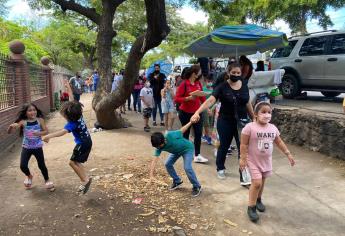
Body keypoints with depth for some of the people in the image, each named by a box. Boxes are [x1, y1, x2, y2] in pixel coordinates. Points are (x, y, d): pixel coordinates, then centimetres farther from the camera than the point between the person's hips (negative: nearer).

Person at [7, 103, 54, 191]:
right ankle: (29, 176, 30)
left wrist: (40, 133, -26)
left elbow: (46, 131, -5)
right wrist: (11, 126, -33)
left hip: (37, 147, 0)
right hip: (26, 147, 1)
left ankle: (47, 180, 30)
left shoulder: (40, 120, -8)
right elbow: (9, 132, -11)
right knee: (23, 166, -6)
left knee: (42, 165, 4)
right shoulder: (23, 122, -10)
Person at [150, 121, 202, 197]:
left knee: (187, 168, -18)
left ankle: (197, 186, 1)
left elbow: (181, 131, -20)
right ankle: (177, 181, 21)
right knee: (168, 164, 0)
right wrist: (151, 175, -29)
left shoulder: (170, 135, -37)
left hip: (187, 148, -6)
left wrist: (191, 122, -15)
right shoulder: (159, 147, -20)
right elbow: (155, 160, -24)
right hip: (177, 151, 7)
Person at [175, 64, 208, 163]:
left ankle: (197, 155, 3)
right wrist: (188, 98, -26)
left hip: (196, 112, 4)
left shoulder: (199, 83, 3)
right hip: (185, 113, -4)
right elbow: (177, 99, -15)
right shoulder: (184, 84, -12)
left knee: (199, 133, -2)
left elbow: (202, 97, 10)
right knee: (186, 133, 9)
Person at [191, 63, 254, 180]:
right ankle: (220, 169, 30)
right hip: (225, 121, -3)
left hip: (241, 121, 3)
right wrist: (197, 112, -38)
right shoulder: (222, 86, -13)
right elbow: (210, 100, -25)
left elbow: (248, 104, 12)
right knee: (224, 146, 10)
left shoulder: (244, 87, 1)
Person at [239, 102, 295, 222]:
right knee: (257, 183, -11)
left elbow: (279, 142, 10)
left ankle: (258, 200, 42)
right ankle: (251, 207, 4)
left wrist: (288, 154, 11)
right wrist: (243, 158, -18)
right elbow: (244, 144, -16)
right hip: (253, 160, -6)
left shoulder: (273, 128, -3)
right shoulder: (250, 127, -20)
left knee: (262, 182, 18)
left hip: (266, 160, 6)